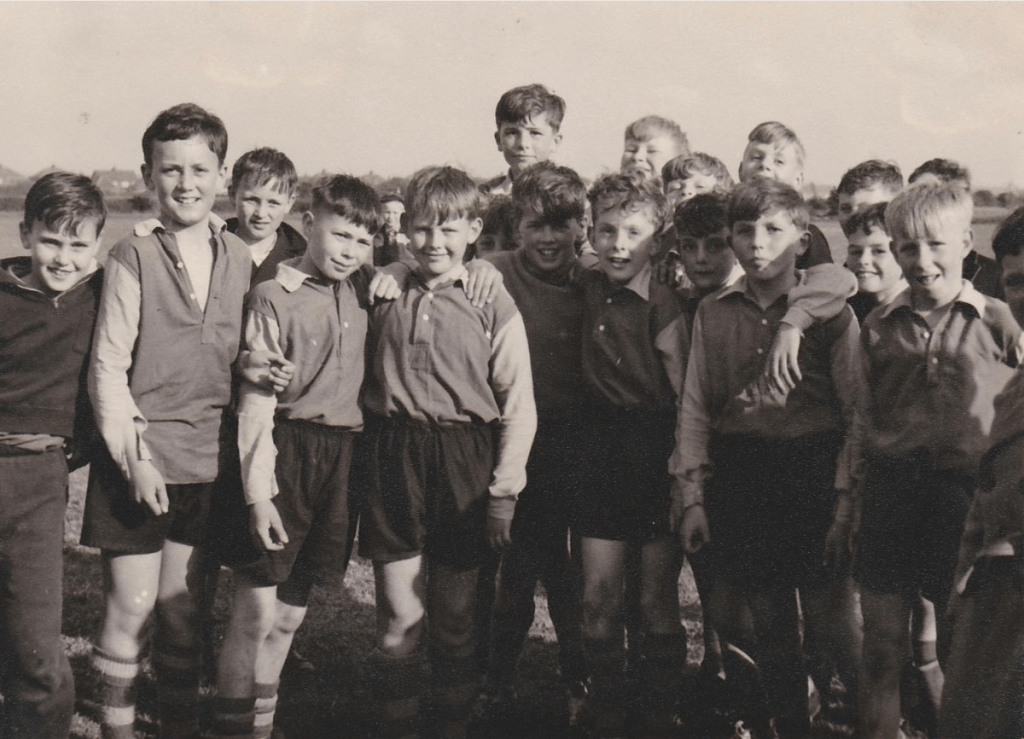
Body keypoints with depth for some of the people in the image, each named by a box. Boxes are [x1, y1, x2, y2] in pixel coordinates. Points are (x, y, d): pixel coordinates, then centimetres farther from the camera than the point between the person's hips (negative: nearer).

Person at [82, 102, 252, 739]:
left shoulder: (240, 259, 6)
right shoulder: (134, 257, -7)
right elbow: (108, 367, -8)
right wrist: (133, 456, -13)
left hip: (207, 461, 4)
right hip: (139, 459, -3)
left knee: (181, 606, 13)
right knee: (132, 605, 0)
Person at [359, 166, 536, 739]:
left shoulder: (494, 306, -2)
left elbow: (519, 407, -2)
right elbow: (362, 378, 18)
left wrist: (504, 490, -6)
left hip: (464, 464, -1)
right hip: (395, 459, 1)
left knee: (456, 617, 8)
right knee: (400, 615, 1)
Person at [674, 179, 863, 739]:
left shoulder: (829, 311, -1)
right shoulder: (712, 314, 9)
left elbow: (858, 413, -1)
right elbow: (694, 410, 11)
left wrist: (846, 498, -7)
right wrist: (690, 497, 6)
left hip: (812, 475, -3)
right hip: (738, 480, 3)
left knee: (829, 620, -4)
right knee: (769, 624, 10)